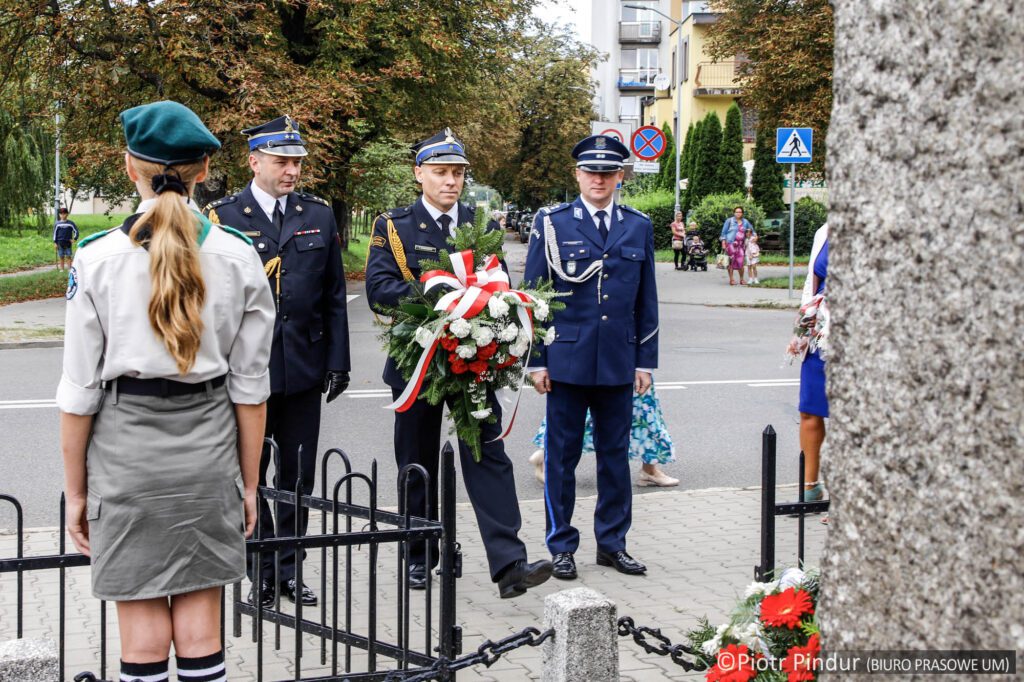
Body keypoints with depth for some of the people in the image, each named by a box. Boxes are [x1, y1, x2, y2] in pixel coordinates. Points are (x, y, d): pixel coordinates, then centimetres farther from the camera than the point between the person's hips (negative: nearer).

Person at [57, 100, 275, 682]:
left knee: (143, 630, 7)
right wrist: (248, 483, 11)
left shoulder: (98, 258, -8)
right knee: (201, 625, 10)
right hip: (207, 446, 2)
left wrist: (76, 491, 6)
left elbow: (80, 392, -5)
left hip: (126, 446, -1)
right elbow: (250, 386, 1)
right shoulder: (238, 257, -3)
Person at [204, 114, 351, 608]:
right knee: (248, 476, 6)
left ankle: (289, 569, 22)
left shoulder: (319, 215, 7)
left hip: (304, 369, 3)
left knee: (298, 476, 9)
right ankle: (261, 574, 18)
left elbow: (334, 296, 9)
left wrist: (338, 360, 4)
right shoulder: (222, 217, -4)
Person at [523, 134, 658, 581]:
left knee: (615, 455, 10)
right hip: (567, 359, -2)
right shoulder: (552, 223, 0)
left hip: (619, 363, 3)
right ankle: (561, 547, 15)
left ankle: (612, 543, 22)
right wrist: (536, 359, -4)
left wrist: (645, 360, 7)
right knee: (561, 456, 4)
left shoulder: (639, 227, 9)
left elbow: (646, 301, 11)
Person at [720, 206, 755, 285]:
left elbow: (751, 230, 27)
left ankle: (741, 279, 9)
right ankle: (731, 279, 3)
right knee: (731, 261, -3)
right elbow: (724, 232, 2)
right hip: (730, 243, -3)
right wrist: (723, 243, -5)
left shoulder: (745, 222, 13)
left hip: (740, 245, 3)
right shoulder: (729, 221, 2)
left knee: (741, 262, -3)